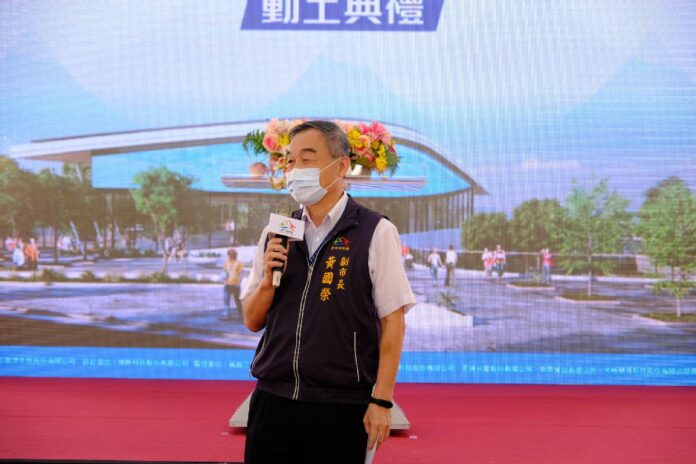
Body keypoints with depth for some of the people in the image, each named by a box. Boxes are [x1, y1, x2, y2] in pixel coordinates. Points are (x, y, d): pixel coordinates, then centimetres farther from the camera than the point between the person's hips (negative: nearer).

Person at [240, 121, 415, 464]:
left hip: (341, 407, -4)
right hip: (273, 398, 4)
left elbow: (392, 322, -5)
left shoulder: (376, 233, -4)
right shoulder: (276, 234, 9)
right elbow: (252, 321, 12)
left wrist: (381, 401, -9)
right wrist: (268, 280, -7)